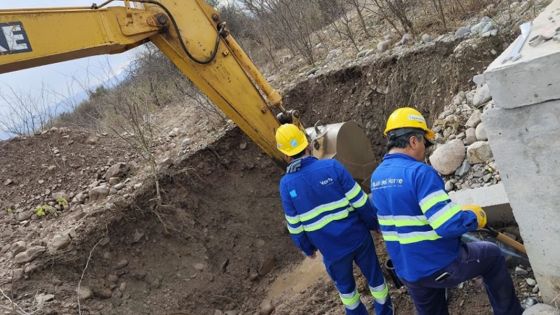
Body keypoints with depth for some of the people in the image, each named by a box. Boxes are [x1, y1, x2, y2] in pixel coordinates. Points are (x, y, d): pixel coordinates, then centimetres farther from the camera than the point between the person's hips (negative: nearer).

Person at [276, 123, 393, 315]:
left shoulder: (286, 184, -12)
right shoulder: (332, 166, -15)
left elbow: (295, 226, -5)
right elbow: (361, 202, -12)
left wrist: (307, 248, 13)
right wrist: (374, 224, 5)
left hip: (331, 249, 0)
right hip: (357, 238, 0)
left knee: (345, 285, 27)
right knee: (374, 276, 24)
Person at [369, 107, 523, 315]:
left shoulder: (376, 177, 2)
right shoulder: (419, 172, -24)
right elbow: (449, 225, -28)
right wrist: (476, 216, -8)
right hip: (441, 266, -6)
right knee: (493, 256, 19)